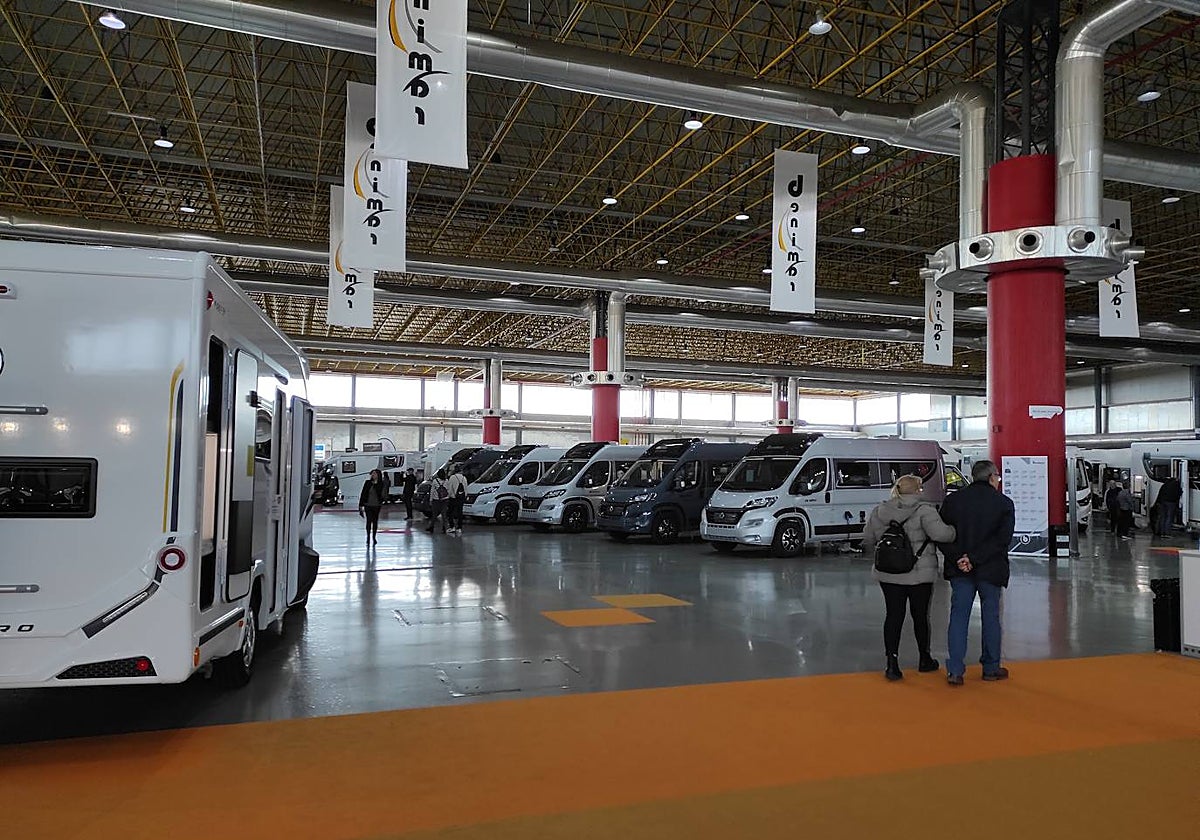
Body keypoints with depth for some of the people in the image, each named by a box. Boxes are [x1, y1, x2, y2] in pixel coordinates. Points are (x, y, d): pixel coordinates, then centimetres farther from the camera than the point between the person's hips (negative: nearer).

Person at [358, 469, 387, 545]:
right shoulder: (367, 483, -1)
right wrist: (361, 505, -1)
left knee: (375, 521, 10)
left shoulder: (381, 485, -3)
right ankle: (368, 537, 9)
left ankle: (374, 537, 24)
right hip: (368, 505, 0)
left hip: (376, 505, 0)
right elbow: (363, 494, 1)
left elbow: (383, 495, 1)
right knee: (369, 521, -2)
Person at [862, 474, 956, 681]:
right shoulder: (924, 510, -11)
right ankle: (925, 660, 30)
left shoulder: (880, 511, 4)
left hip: (888, 574, 3)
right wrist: (955, 532, -4)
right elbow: (940, 533, -24)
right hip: (919, 574, -3)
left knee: (893, 615, 6)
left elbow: (867, 541, 8)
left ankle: (892, 663, 1)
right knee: (920, 615, 13)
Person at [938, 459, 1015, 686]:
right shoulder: (1003, 503, -5)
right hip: (990, 570, -2)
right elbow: (1002, 539, -15)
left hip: (959, 570, 2)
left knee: (958, 616, 5)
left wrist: (958, 558, -11)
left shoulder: (953, 500, 3)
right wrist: (974, 558, -17)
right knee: (991, 616, 11)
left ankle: (955, 670, 2)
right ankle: (991, 668, 23)